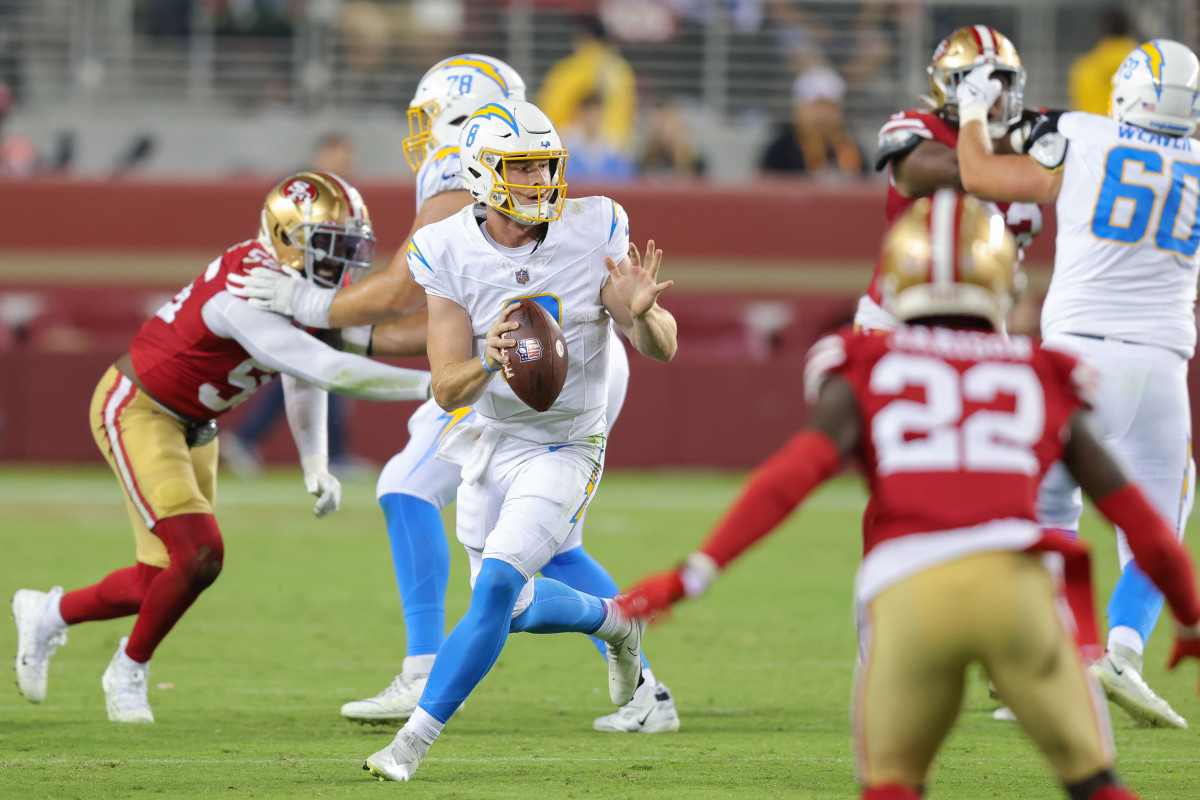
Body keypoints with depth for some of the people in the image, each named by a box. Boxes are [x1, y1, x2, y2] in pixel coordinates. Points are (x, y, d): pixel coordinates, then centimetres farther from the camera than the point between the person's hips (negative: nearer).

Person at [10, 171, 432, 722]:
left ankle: (49, 614, 30)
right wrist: (432, 386, -37)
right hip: (137, 411, -9)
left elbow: (303, 382, 11)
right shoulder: (249, 297, -33)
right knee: (199, 555, -18)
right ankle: (129, 671, 6)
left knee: (165, 581, 6)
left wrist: (315, 465, 0)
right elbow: (330, 372, -38)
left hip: (193, 427, 9)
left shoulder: (306, 287, -4)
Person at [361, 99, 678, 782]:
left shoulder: (592, 233, -15)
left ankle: (414, 742, -13)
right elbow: (448, 389, -14)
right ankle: (614, 623, 46)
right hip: (491, 444, 4)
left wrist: (640, 311, -37)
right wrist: (491, 364, -36)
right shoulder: (450, 254, -13)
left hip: (564, 449, -3)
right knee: (512, 608, 15)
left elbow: (663, 349, -13)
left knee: (496, 587, -20)